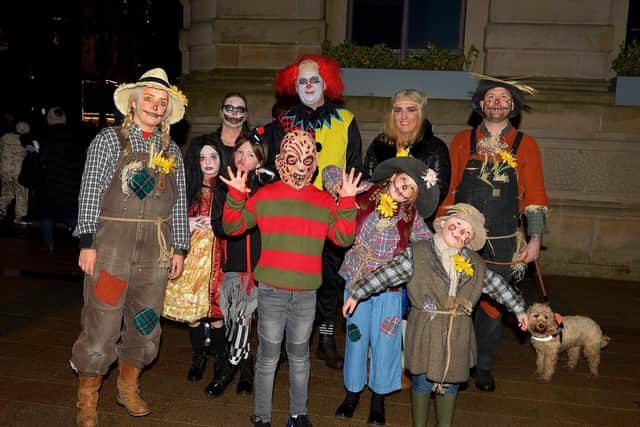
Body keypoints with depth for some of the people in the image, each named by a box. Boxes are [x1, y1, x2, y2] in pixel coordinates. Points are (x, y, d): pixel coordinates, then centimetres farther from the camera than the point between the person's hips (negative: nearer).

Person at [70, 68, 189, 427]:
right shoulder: (110, 140, 1)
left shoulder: (172, 151, 11)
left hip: (156, 248, 4)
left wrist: (179, 248, 8)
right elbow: (90, 192, -4)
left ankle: (129, 388, 32)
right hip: (112, 241, -4)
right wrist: (87, 242, -10)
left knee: (146, 323, 11)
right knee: (102, 323, -1)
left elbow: (179, 203, 11)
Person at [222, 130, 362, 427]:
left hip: (306, 293, 2)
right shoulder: (265, 196, 0)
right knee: (269, 356, 9)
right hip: (271, 291, -2)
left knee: (299, 355, 17)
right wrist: (236, 195, -13)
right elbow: (233, 227, 1)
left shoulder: (325, 201, 4)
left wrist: (347, 202, -10)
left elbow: (343, 238, -2)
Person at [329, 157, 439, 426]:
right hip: (356, 281, 0)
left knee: (384, 341, 9)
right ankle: (352, 393, 33)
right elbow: (330, 172, 0)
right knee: (356, 337, 12)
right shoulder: (365, 196, -6)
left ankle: (378, 399, 30)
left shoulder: (412, 218, -5)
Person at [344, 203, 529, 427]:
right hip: (425, 331, -4)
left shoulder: (475, 263, 6)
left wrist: (518, 308, 22)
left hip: (458, 334, 4)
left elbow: (497, 285, 17)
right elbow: (386, 274, -9)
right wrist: (356, 294, -9)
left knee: (451, 381, 15)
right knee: (422, 381, 7)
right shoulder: (418, 254, -7)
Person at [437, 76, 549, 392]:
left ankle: (483, 368, 28)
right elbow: (447, 190, 6)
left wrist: (535, 239, -1)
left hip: (502, 244, 0)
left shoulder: (526, 145, 5)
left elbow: (535, 196, 4)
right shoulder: (462, 141, 6)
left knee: (491, 306, 9)